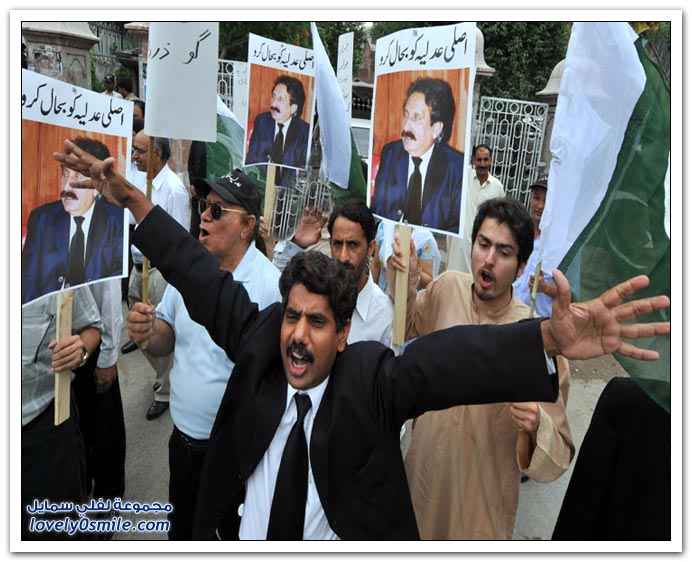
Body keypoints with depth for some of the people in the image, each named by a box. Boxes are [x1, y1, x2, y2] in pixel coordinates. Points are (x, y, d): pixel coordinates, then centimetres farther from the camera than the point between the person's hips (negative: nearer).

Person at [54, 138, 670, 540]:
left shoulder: (371, 377, -22)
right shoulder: (259, 343, -14)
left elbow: (442, 359, -38)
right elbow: (205, 281, -10)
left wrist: (551, 338, -55)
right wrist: (131, 198, -9)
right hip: (240, 533, 3)